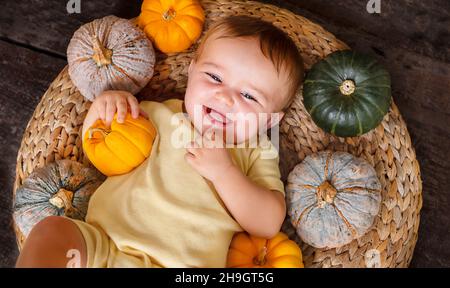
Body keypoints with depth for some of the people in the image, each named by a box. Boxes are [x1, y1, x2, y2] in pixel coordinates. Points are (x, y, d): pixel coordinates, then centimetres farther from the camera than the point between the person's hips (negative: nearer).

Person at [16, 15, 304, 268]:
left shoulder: (257, 154, 8)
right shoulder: (159, 114, 12)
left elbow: (269, 225, -4)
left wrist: (223, 171, -15)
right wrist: (102, 105, 3)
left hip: (182, 262, -1)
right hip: (101, 245, 2)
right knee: (52, 229, -23)